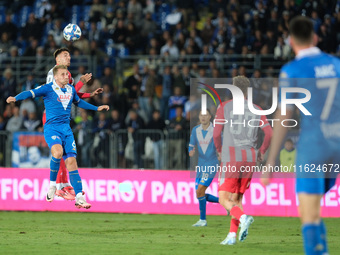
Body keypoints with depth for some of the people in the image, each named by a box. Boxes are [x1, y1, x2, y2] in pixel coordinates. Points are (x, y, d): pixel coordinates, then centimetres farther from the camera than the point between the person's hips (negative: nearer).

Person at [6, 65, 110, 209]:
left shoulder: (71, 90, 14)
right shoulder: (48, 88, -4)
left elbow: (78, 102, 34)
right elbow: (31, 93, -13)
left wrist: (96, 108, 40)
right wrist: (15, 98, -31)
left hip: (66, 129, 5)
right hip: (51, 128, -5)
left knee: (71, 160, -5)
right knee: (58, 152, -32)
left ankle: (79, 198, -6)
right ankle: (52, 184, -11)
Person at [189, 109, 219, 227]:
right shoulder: (195, 130, 5)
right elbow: (191, 146, 10)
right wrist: (191, 152, -12)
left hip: (211, 165, -6)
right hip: (201, 166, 6)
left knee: (200, 191, -16)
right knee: (200, 195, 5)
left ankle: (203, 220, -5)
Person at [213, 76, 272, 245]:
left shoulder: (224, 107, 3)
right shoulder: (256, 110, 10)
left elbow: (216, 133, -2)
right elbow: (269, 132, 1)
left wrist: (219, 151, 16)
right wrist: (261, 152, 15)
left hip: (230, 159, -4)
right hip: (250, 159, 4)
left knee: (224, 199, -3)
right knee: (237, 198, 14)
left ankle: (243, 218, -29)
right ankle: (232, 235, 5)